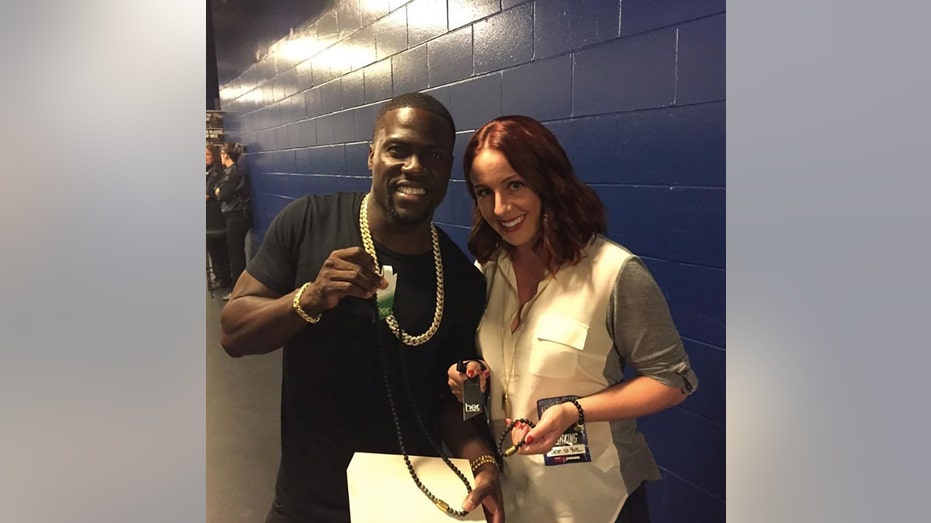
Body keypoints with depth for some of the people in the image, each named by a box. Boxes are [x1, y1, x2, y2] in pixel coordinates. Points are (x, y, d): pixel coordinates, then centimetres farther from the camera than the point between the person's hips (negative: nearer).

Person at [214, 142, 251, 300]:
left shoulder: (234, 171, -16)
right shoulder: (230, 171, 15)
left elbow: (223, 194, -16)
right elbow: (218, 190, 13)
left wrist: (219, 191, 3)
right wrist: (220, 191, -6)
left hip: (237, 216, -10)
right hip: (235, 215, 10)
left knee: (235, 252, -3)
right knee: (237, 251, 15)